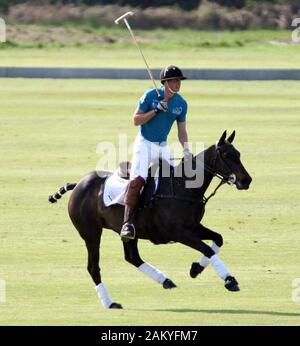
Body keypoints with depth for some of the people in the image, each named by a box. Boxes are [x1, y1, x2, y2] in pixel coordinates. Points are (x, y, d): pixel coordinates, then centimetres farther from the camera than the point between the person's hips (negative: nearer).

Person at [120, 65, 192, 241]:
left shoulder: (181, 103, 3)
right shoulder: (150, 96, -10)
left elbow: (182, 130, 9)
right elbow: (136, 120, -11)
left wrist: (186, 149, -4)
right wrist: (156, 110, -22)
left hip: (163, 146, 6)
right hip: (145, 143, -6)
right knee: (137, 179, -23)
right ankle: (128, 222, -28)